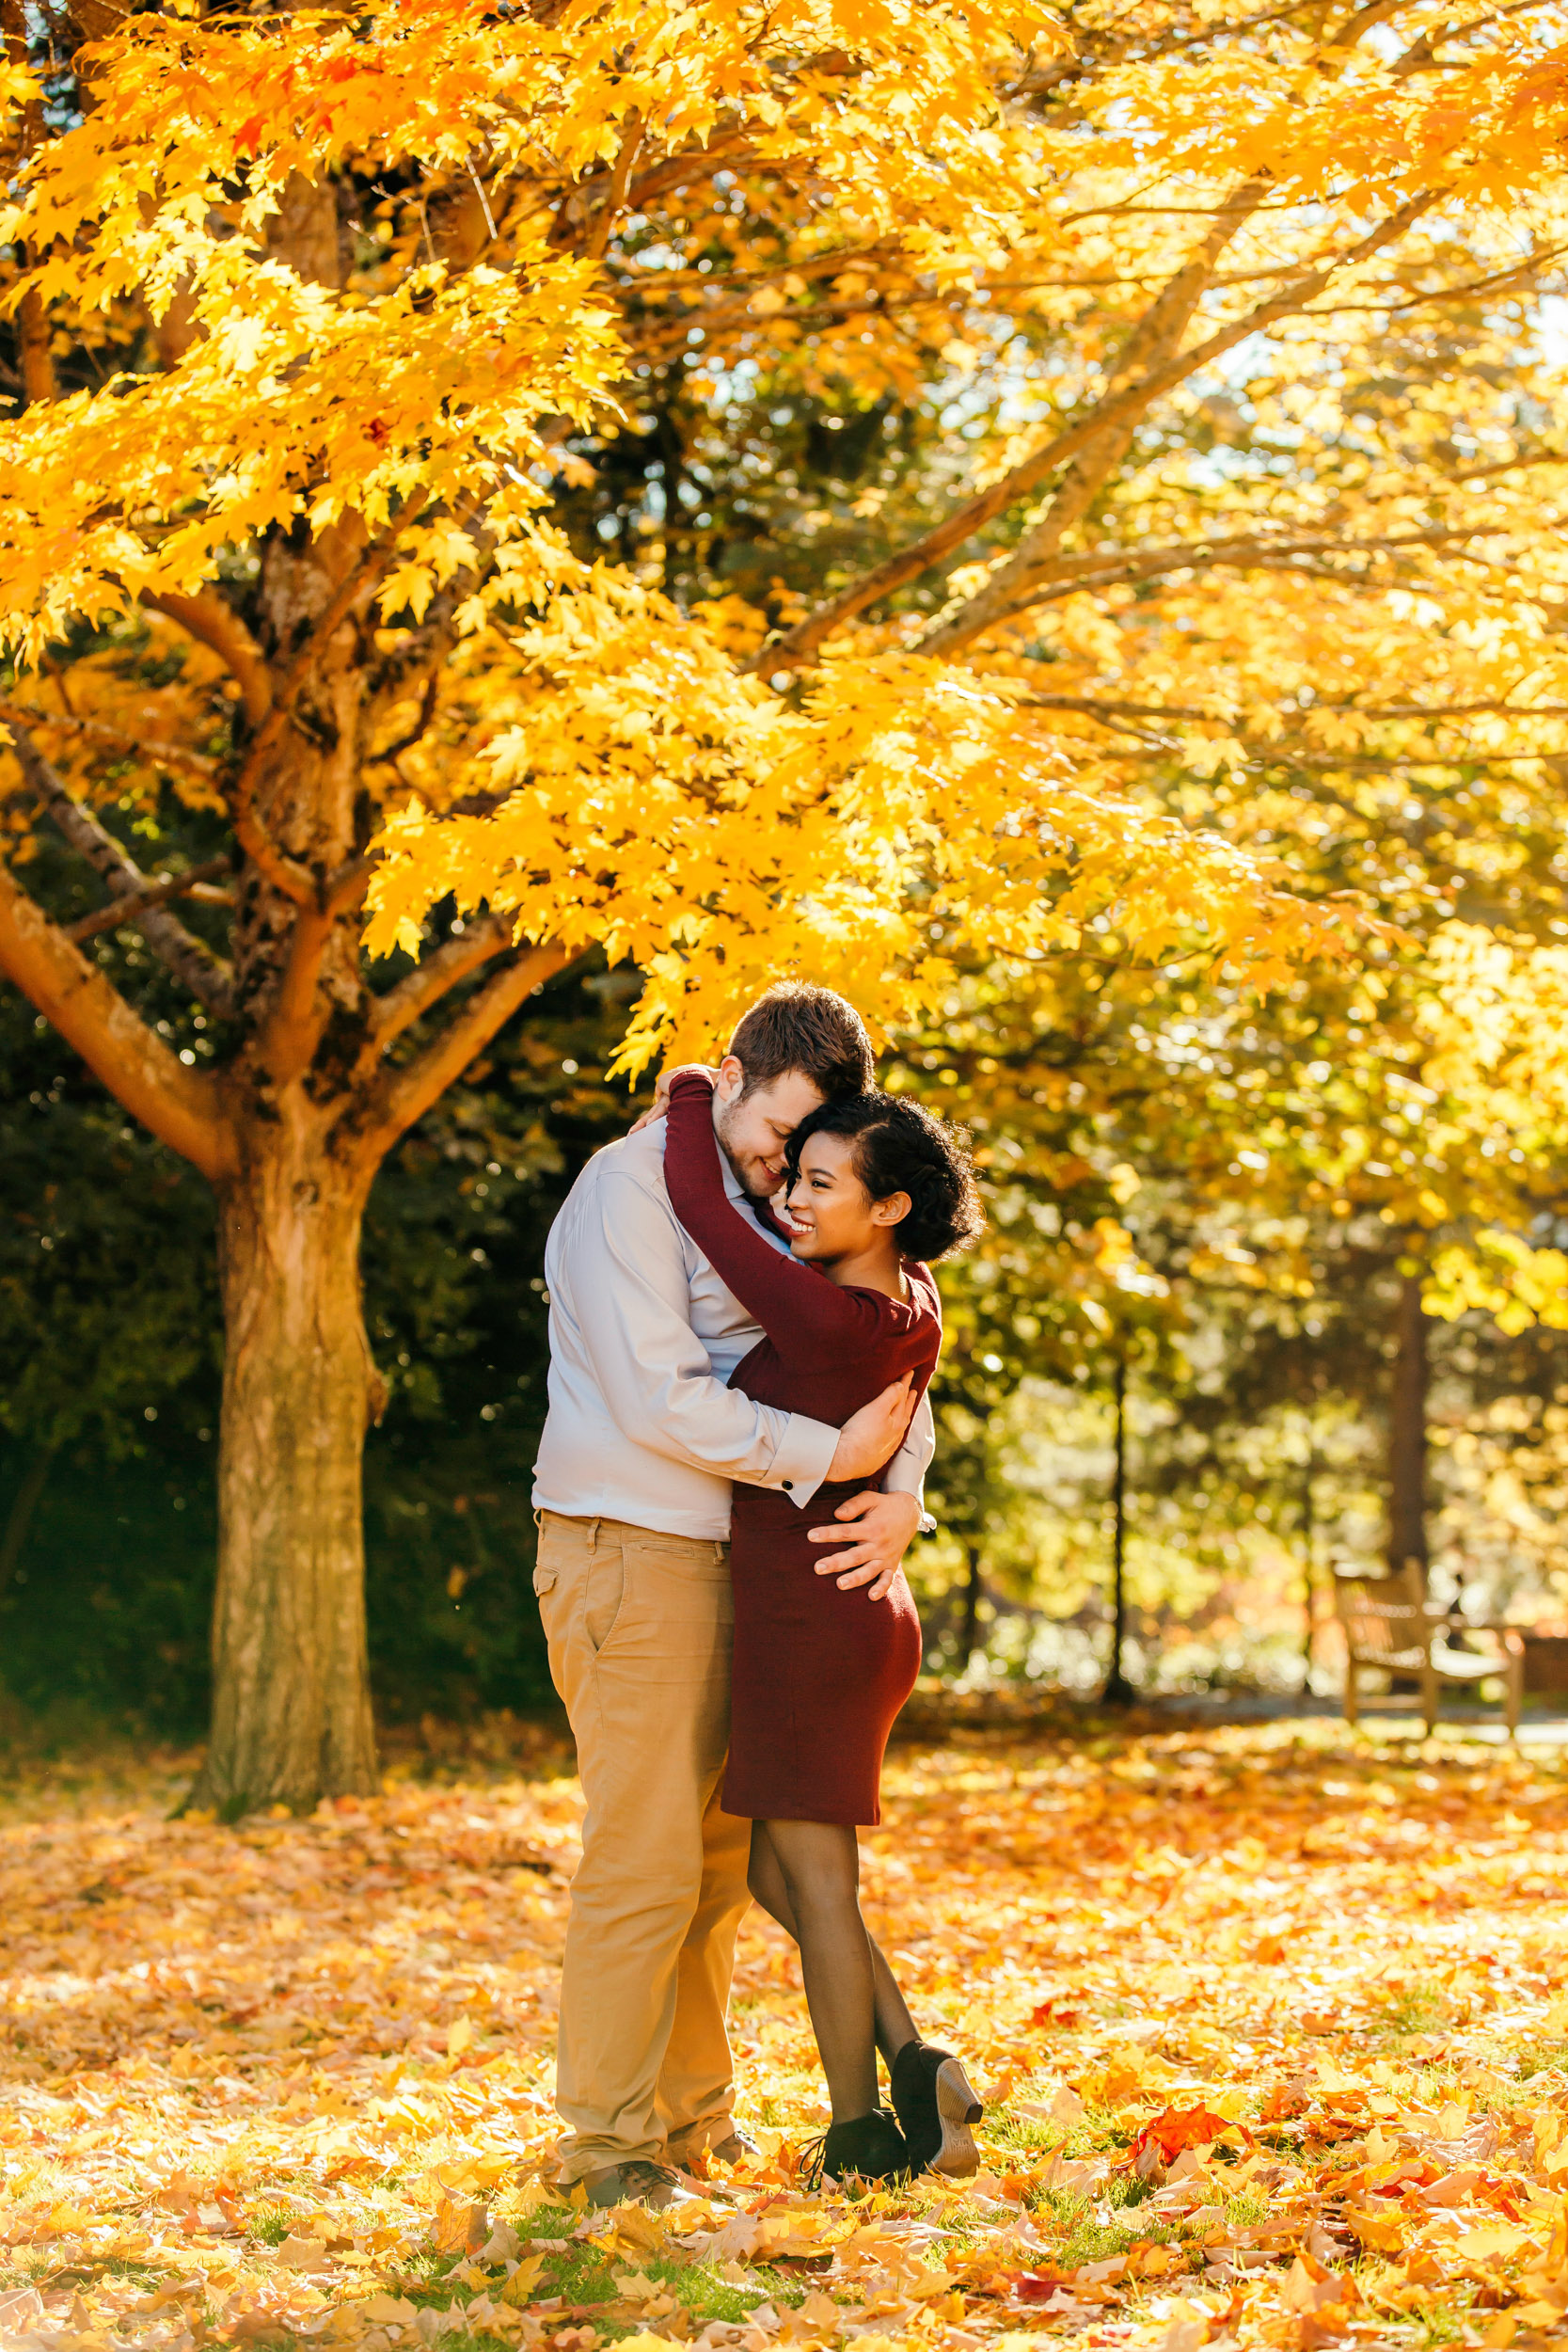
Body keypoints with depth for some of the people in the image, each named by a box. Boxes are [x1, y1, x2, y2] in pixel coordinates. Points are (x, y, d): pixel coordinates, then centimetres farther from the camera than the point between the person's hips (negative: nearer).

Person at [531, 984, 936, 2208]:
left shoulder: (775, 1214, 15)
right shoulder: (632, 1187, -10)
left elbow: (886, 1364, 14)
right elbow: (659, 1399, -19)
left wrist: (902, 1492, -5)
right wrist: (826, 1455, -17)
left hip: (724, 1558, 8)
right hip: (627, 1550, -8)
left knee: (719, 1857, 13)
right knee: (646, 1859, -9)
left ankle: (689, 2112, 24)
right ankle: (606, 2142, -1)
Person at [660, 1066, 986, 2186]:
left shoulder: (827, 1318, -23)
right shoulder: (914, 1300, 2)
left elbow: (699, 1202, -17)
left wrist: (695, 1101, 1)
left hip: (808, 1618, -9)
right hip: (865, 1607, 9)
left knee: (815, 1878, 3)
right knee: (774, 1865, 17)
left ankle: (861, 2135, 12)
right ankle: (915, 2066, 11)